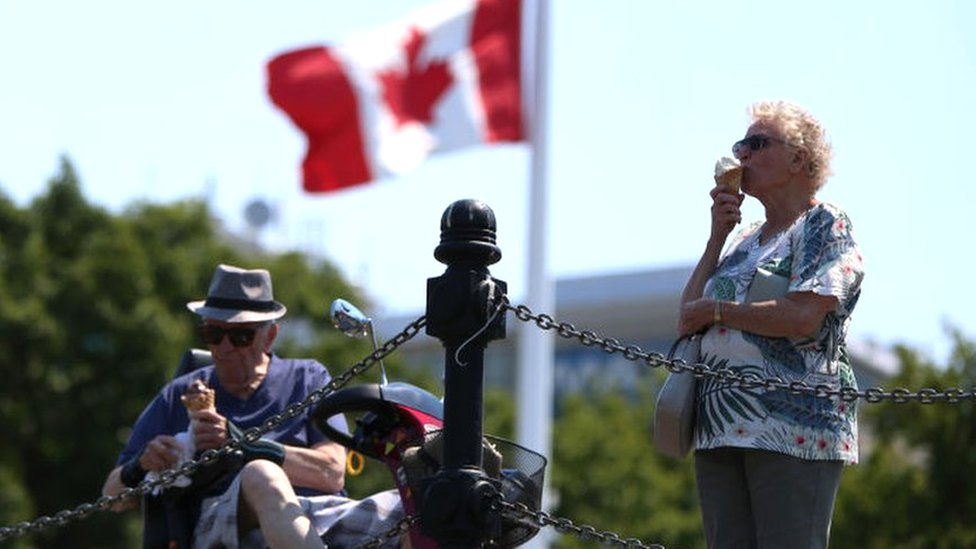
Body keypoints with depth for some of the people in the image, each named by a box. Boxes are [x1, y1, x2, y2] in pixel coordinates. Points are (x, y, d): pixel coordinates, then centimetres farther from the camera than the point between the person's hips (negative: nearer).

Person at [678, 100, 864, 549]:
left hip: (792, 431, -8)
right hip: (721, 430, 8)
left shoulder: (825, 226, 0)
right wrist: (718, 236, 8)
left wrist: (715, 310, -4)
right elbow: (688, 315, 13)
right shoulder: (745, 241, 23)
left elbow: (802, 316, -16)